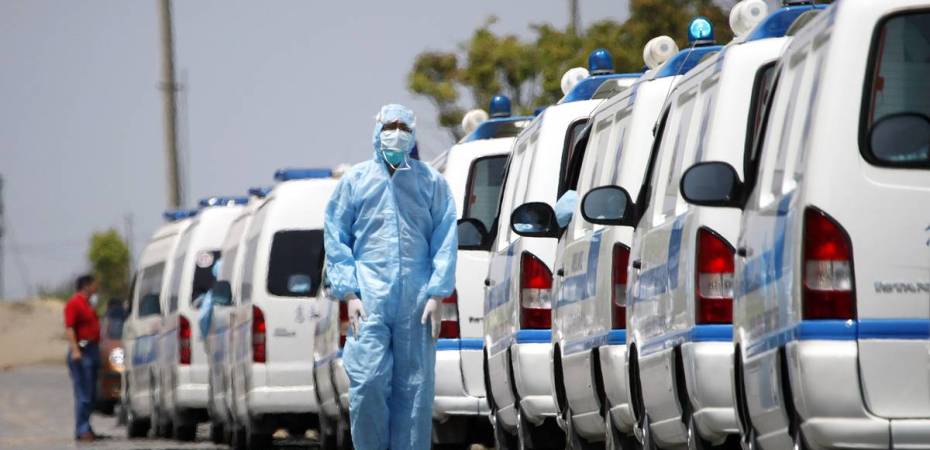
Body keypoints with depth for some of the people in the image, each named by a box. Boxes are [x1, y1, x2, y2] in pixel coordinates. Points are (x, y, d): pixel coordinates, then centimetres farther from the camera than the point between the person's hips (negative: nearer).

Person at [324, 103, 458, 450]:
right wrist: (349, 293, -1)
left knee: (415, 387, 1)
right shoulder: (355, 181, 10)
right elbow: (335, 239, 9)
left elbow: (446, 240, 7)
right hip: (370, 301, -1)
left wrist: (437, 294, -2)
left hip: (417, 303, 1)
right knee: (368, 382, -12)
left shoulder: (431, 183, 10)